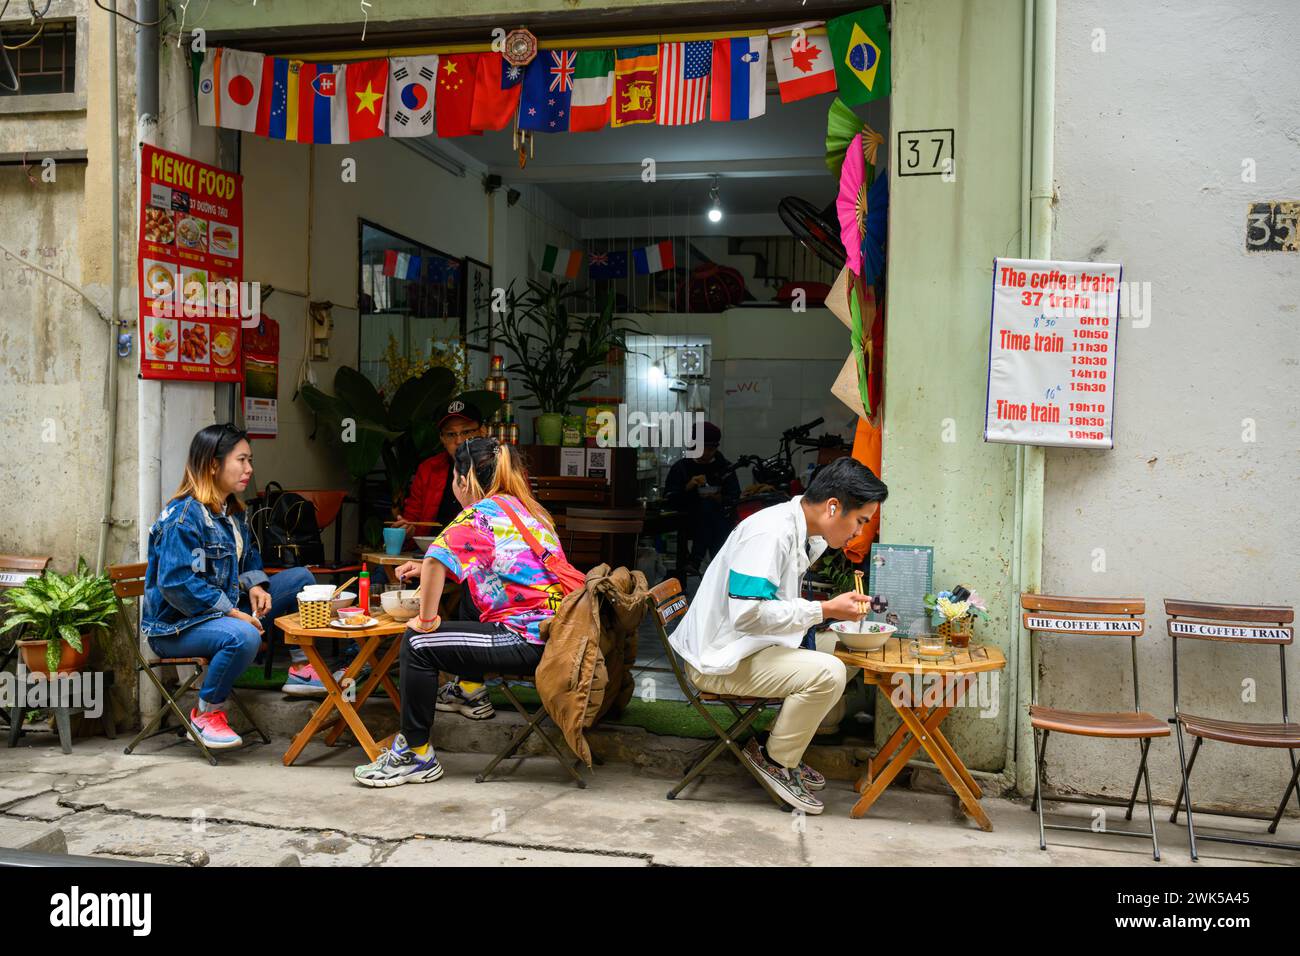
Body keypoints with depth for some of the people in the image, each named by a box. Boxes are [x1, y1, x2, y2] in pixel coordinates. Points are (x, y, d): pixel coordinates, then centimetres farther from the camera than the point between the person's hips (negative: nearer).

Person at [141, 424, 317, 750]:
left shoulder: (231, 511, 9)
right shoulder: (185, 516, -21)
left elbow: (248, 557, 23)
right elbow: (176, 584, -28)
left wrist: (254, 585, 1)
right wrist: (231, 612, -26)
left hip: (225, 608, 9)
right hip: (176, 625, -9)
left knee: (301, 578, 5)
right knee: (243, 636, -39)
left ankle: (302, 670, 10)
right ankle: (206, 714, -14)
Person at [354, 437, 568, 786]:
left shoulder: (481, 513, -11)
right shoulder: (530, 508, 15)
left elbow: (437, 560, -27)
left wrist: (427, 619, -15)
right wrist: (427, 571, 25)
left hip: (528, 640, -9)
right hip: (554, 629, 9)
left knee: (418, 643, -5)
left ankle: (416, 755, 2)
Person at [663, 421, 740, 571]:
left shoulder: (724, 467, 8)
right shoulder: (681, 467, 6)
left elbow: (734, 497, 0)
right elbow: (670, 498, -2)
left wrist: (719, 498, -17)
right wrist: (688, 487, -16)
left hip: (721, 518, 1)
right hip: (691, 518, -1)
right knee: (706, 505, -24)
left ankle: (696, 561, -19)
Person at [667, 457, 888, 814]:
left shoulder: (806, 535, 7)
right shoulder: (770, 532, -24)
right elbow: (748, 613, -30)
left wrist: (839, 608, 3)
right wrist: (824, 609, -23)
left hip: (749, 646, 10)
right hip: (719, 660, -10)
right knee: (827, 673, -24)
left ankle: (784, 745, 13)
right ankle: (775, 759, -2)